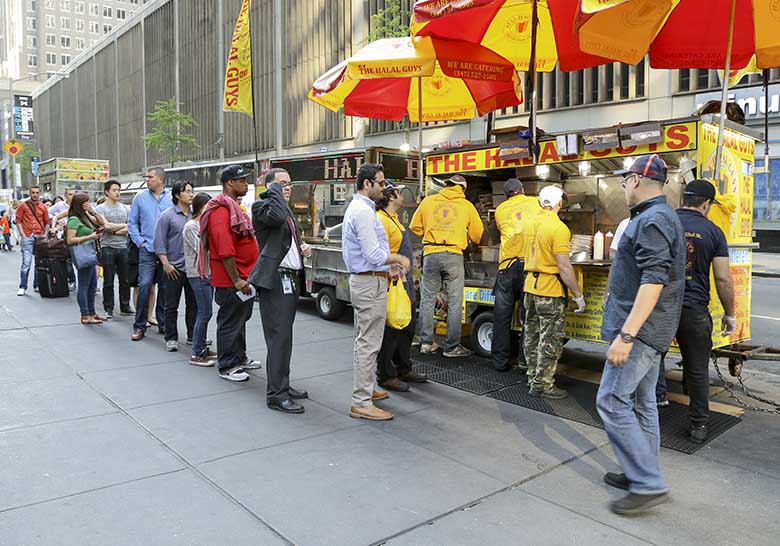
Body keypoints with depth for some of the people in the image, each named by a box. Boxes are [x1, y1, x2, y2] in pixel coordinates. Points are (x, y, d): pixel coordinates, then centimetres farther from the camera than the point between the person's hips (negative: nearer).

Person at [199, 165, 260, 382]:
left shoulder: (234, 207, 16)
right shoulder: (222, 211, -18)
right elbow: (225, 251, -25)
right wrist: (237, 280, -24)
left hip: (242, 277, 11)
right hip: (231, 279, -11)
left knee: (240, 318, 20)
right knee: (230, 322, 0)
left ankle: (240, 358, 34)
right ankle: (227, 367, 11)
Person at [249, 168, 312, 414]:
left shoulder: (288, 211, 19)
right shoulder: (262, 206, -8)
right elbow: (277, 217, -31)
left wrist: (303, 246, 11)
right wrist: (274, 189, -16)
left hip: (291, 280, 9)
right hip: (275, 280, -9)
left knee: (284, 336, 16)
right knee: (279, 337, -8)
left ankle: (282, 385, 26)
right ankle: (276, 395, -1)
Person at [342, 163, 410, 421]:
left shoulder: (356, 207, 16)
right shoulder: (364, 211, -18)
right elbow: (373, 255, -23)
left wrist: (388, 265, 15)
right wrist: (399, 259, -7)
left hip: (361, 280, 11)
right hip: (370, 283, -11)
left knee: (363, 340, 18)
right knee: (369, 344, -7)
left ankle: (365, 389, 31)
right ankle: (361, 403, -2)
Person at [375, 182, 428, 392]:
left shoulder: (393, 218, 17)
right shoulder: (381, 220, -17)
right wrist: (393, 274, -24)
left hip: (403, 282, 11)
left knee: (407, 328, 19)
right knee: (390, 331, -1)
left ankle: (404, 369, 33)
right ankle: (386, 376, 11)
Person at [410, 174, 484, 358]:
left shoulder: (428, 201, 9)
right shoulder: (467, 206, 6)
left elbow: (415, 227, 14)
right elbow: (478, 235, 12)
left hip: (430, 254, 2)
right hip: (453, 255, -2)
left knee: (427, 299, 11)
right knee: (454, 303, 4)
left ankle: (426, 343, 16)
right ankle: (452, 347, 8)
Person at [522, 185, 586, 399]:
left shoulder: (530, 225, 7)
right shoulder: (558, 228, -17)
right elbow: (564, 266, -19)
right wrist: (578, 295, -13)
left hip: (530, 287, 8)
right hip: (551, 290, -8)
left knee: (532, 335, 15)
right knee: (550, 339, 1)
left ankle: (533, 379, 26)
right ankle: (543, 385, 5)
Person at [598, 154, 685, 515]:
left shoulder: (652, 220, -17)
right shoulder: (661, 217, 17)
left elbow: (653, 281, -26)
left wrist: (626, 334, -28)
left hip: (639, 330, -11)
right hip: (651, 332, 11)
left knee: (612, 402, -8)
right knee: (642, 404, 15)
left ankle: (649, 485, -2)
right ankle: (644, 475, 26)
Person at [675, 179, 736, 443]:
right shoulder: (713, 232, -4)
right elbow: (723, 278, -5)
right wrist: (729, 314, 7)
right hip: (694, 310, -1)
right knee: (697, 371, 11)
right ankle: (699, 426, 20)